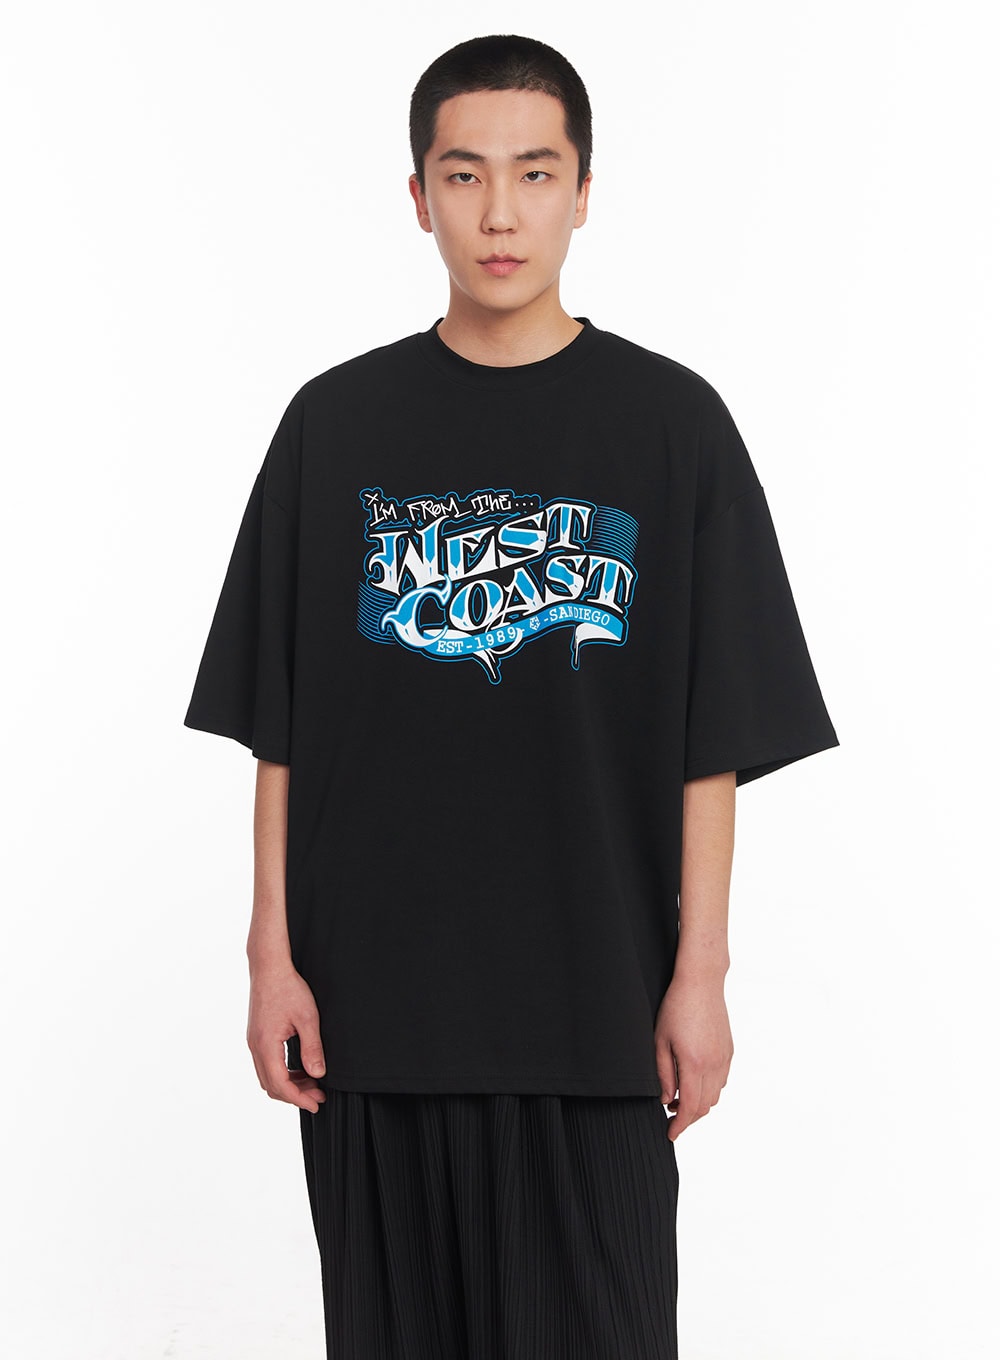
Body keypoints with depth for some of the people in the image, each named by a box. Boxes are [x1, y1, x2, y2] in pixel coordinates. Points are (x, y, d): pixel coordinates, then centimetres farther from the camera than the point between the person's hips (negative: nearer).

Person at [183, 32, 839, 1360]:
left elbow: (711, 740, 0)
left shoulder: (669, 422, 0)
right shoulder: (336, 422, 4)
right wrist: (274, 951, 1)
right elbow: (280, 728, 5)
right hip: (374, 1003, 2)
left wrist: (699, 971, -4)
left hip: (596, 1007, -1)